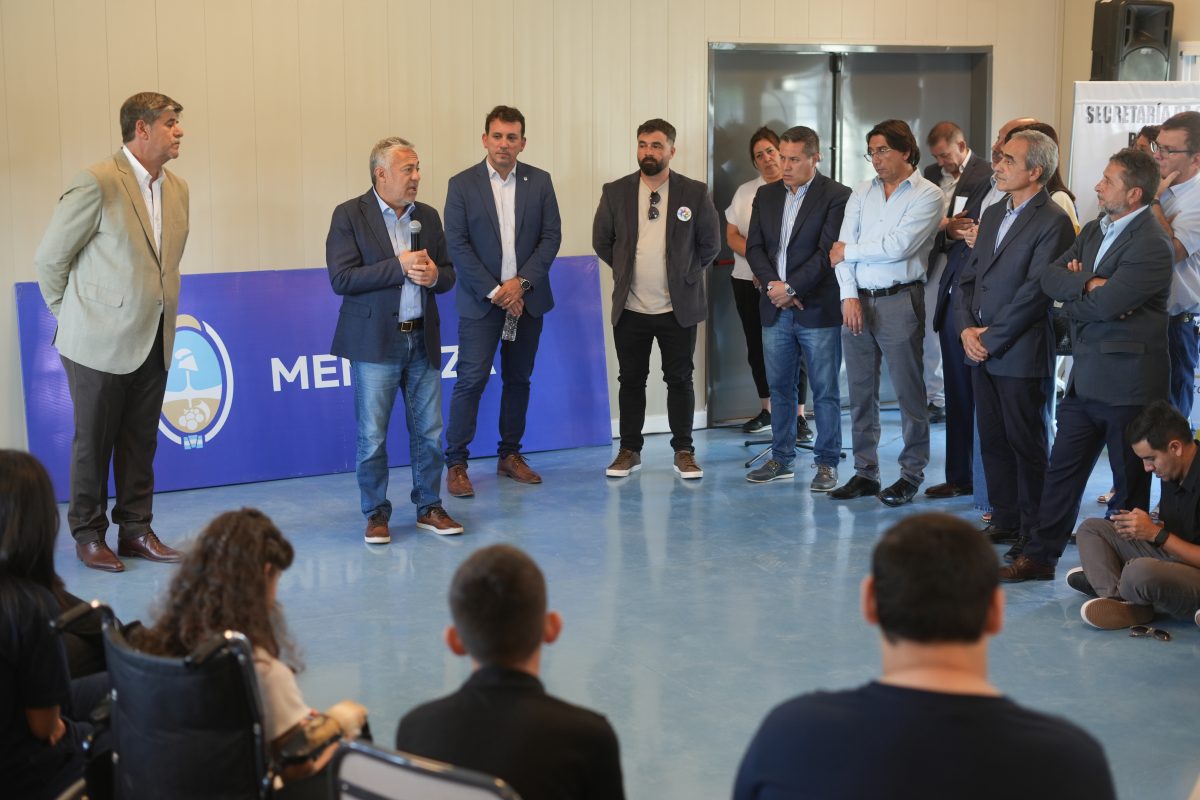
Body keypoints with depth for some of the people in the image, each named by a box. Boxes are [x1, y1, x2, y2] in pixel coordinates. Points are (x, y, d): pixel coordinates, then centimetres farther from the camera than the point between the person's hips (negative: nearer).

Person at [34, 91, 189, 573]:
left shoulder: (177, 188, 7)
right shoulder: (97, 183, -14)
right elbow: (50, 257, -8)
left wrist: (161, 313, 13)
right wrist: (73, 316, 0)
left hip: (154, 342, 6)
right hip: (101, 340, -6)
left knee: (140, 442, 12)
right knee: (93, 443, 6)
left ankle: (136, 530, 23)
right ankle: (88, 536, 18)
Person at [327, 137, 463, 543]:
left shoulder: (428, 217, 11)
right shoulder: (349, 215, -5)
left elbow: (449, 275, 14)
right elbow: (341, 278, -14)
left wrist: (434, 275, -10)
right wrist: (399, 267, -18)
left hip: (423, 341, 5)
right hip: (376, 342, -4)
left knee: (429, 432, 9)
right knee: (372, 436, 1)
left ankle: (428, 507, 22)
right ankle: (376, 514, 14)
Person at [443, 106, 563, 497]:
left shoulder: (540, 182, 5)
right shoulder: (462, 184, -2)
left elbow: (551, 236, 1)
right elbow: (457, 245, -6)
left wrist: (521, 282, -11)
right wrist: (494, 292, -13)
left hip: (526, 298, 3)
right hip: (481, 300, -3)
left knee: (518, 379, 10)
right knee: (471, 380, -7)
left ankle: (510, 455, 22)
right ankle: (456, 464, 0)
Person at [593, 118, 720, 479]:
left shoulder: (694, 193, -3)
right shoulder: (615, 192, 0)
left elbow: (710, 243, 6)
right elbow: (601, 240, 11)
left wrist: (685, 274, 5)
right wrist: (628, 270, 10)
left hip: (678, 307, -1)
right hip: (630, 308, 1)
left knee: (680, 380, 5)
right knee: (631, 380, 8)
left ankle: (684, 452, 14)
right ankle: (629, 450, 18)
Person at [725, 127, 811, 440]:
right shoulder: (744, 192, 11)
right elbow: (732, 236, 7)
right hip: (748, 281, 5)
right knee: (757, 347, 11)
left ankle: (798, 415, 3)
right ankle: (766, 411, 23)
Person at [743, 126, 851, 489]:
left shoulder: (836, 196, -6)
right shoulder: (766, 195, 11)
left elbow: (827, 252, -13)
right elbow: (754, 247, 7)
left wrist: (790, 288, -15)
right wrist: (773, 285, -8)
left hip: (818, 309, -5)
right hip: (775, 310, 5)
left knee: (825, 392, 2)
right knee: (779, 389, 11)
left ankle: (826, 463, 10)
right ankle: (781, 458, 21)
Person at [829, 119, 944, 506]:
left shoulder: (928, 195, -3)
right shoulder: (862, 194, 13)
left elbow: (898, 246, -14)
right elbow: (842, 248, 6)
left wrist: (849, 251, -4)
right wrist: (849, 295, -7)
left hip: (899, 300, -5)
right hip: (857, 300, 5)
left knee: (909, 391, 0)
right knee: (860, 391, 9)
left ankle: (912, 474, 9)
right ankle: (865, 471, 17)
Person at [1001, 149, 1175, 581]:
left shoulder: (1151, 246, -16)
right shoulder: (1094, 230, 11)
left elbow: (1104, 305, -24)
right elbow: (1049, 278, 1)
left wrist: (1072, 300, -5)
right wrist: (1088, 283, -17)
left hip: (1127, 382, -8)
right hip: (1086, 378, 8)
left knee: (1129, 482, 7)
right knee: (1062, 468, 11)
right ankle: (1039, 554, 19)